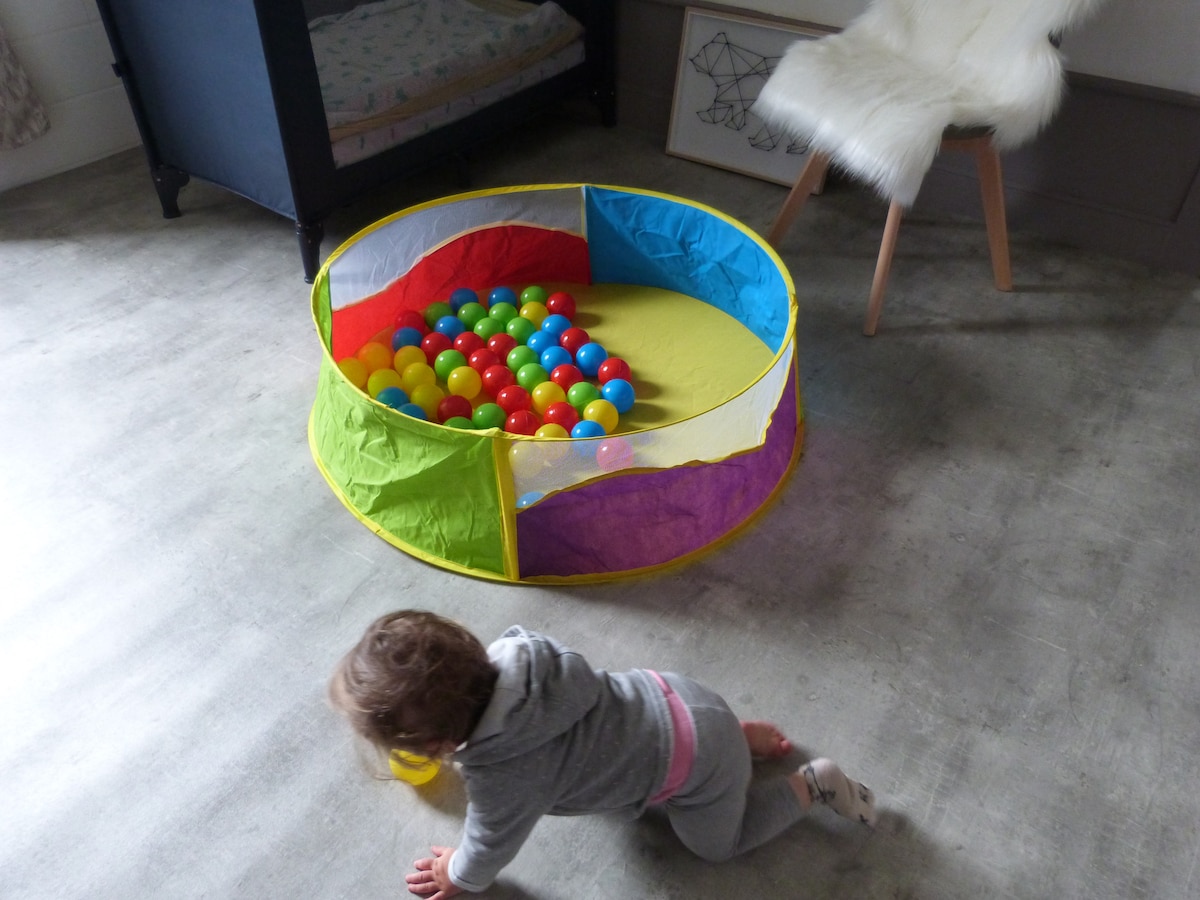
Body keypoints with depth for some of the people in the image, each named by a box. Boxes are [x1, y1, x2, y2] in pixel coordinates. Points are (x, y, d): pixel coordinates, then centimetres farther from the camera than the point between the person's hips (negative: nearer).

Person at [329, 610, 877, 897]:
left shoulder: (503, 778, -31)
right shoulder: (499, 665, -16)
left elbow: (491, 842, -8)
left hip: (695, 764, -6)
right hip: (661, 696, 6)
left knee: (717, 844, 23)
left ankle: (811, 785, 26)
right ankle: (743, 738, 33)